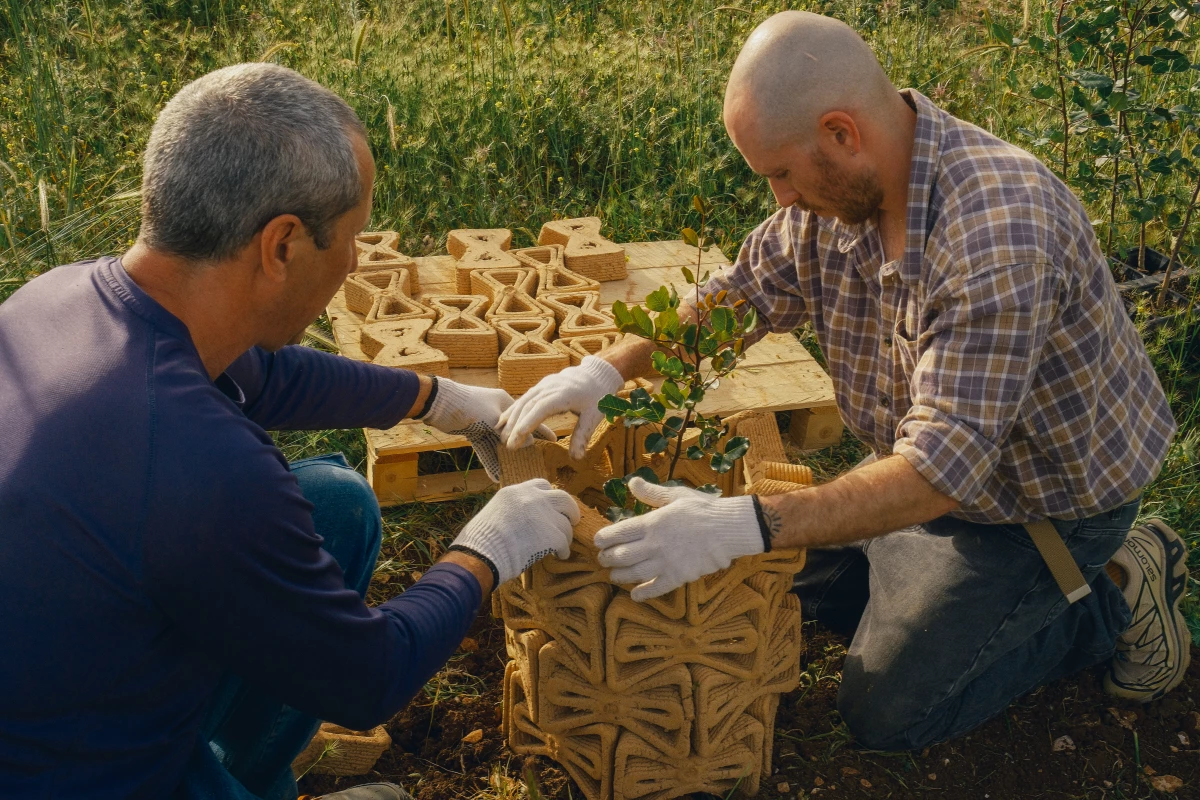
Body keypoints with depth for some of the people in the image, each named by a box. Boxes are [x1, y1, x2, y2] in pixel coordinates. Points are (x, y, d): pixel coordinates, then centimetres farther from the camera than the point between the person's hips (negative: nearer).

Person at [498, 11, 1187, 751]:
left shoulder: (1000, 235, -38)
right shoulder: (836, 193, -12)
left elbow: (940, 471, -41)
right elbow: (740, 293, 3)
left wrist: (748, 525, -48)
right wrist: (608, 370, -12)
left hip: (1049, 494, -8)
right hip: (946, 469, 8)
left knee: (889, 711, -4)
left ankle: (1114, 598, 9)